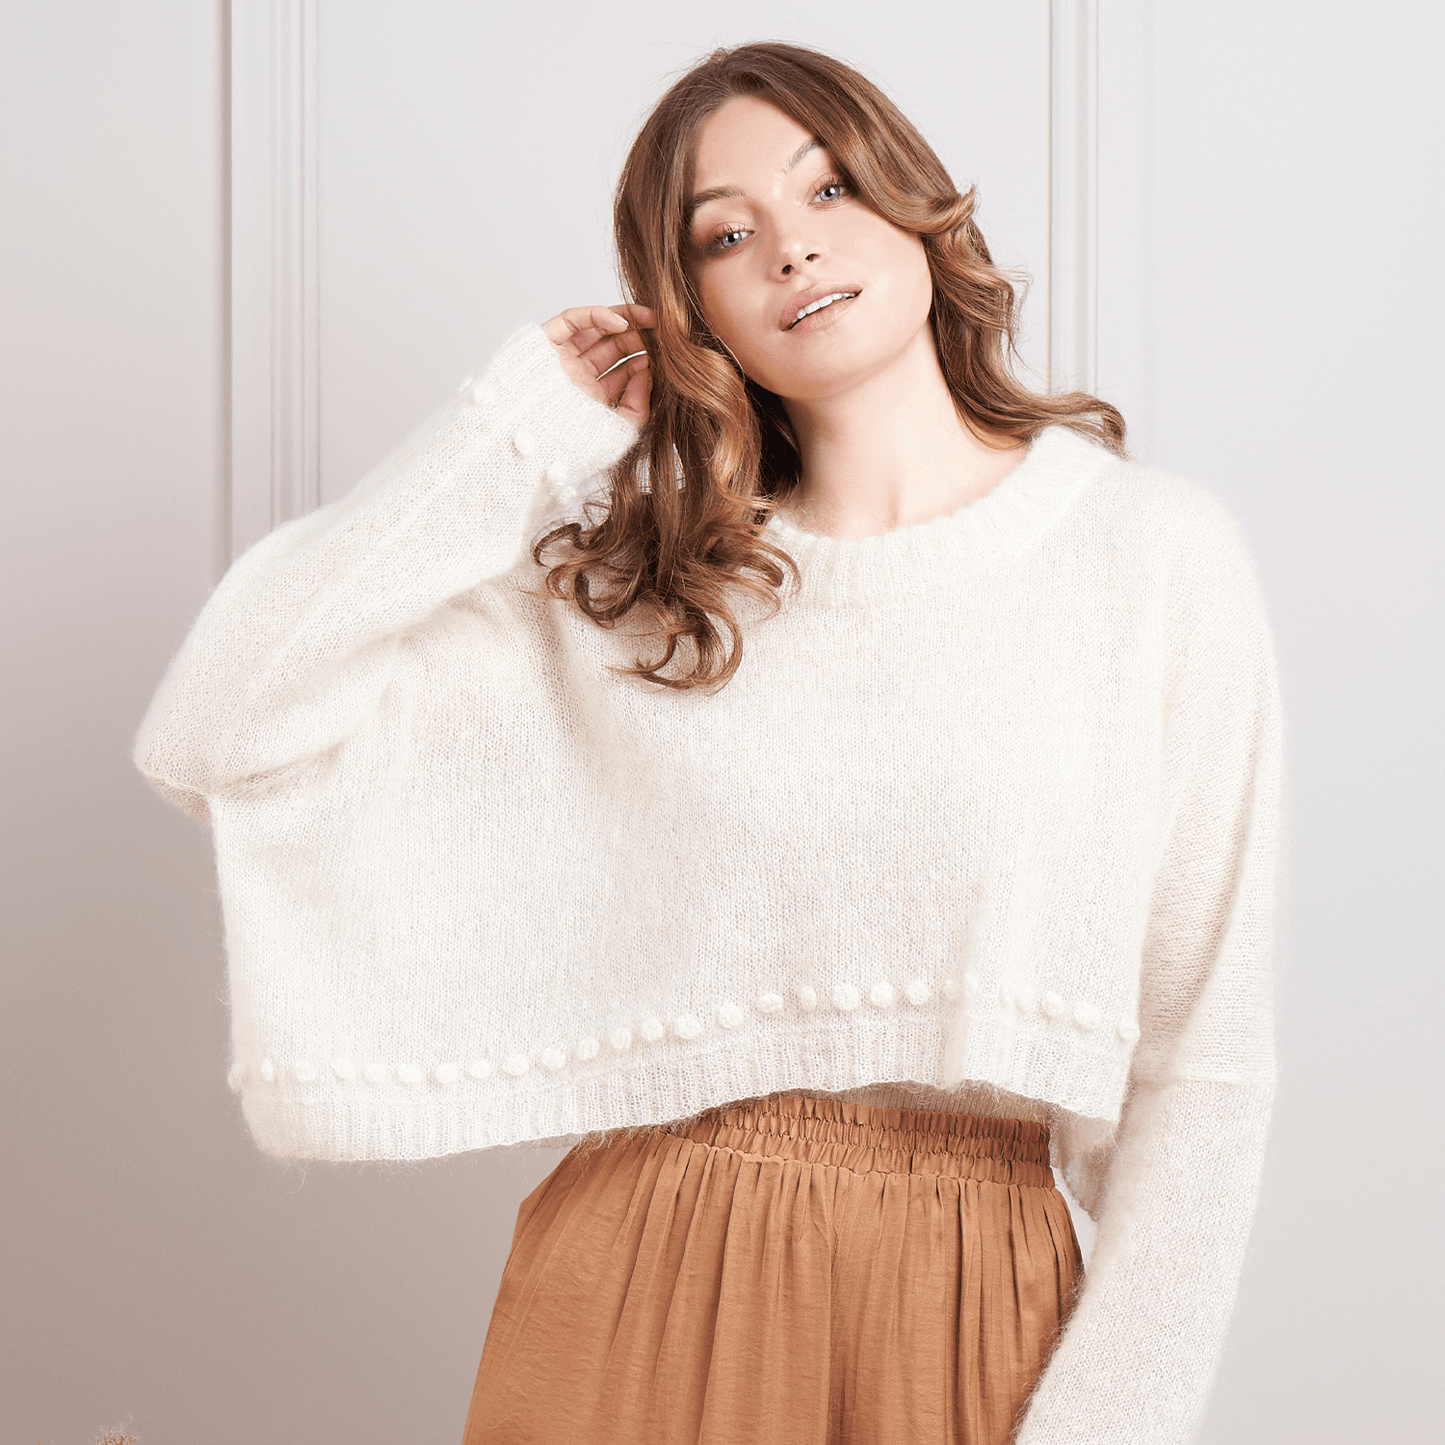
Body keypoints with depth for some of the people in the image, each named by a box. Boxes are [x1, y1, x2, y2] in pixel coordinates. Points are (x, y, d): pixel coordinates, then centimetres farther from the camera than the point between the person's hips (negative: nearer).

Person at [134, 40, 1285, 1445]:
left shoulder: (1153, 551, -3)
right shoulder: (621, 586, 1)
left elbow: (1202, 1061, -3)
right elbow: (208, 735, -8)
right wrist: (523, 434, -5)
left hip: (978, 1308, -1)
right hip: (644, 1289, 1)